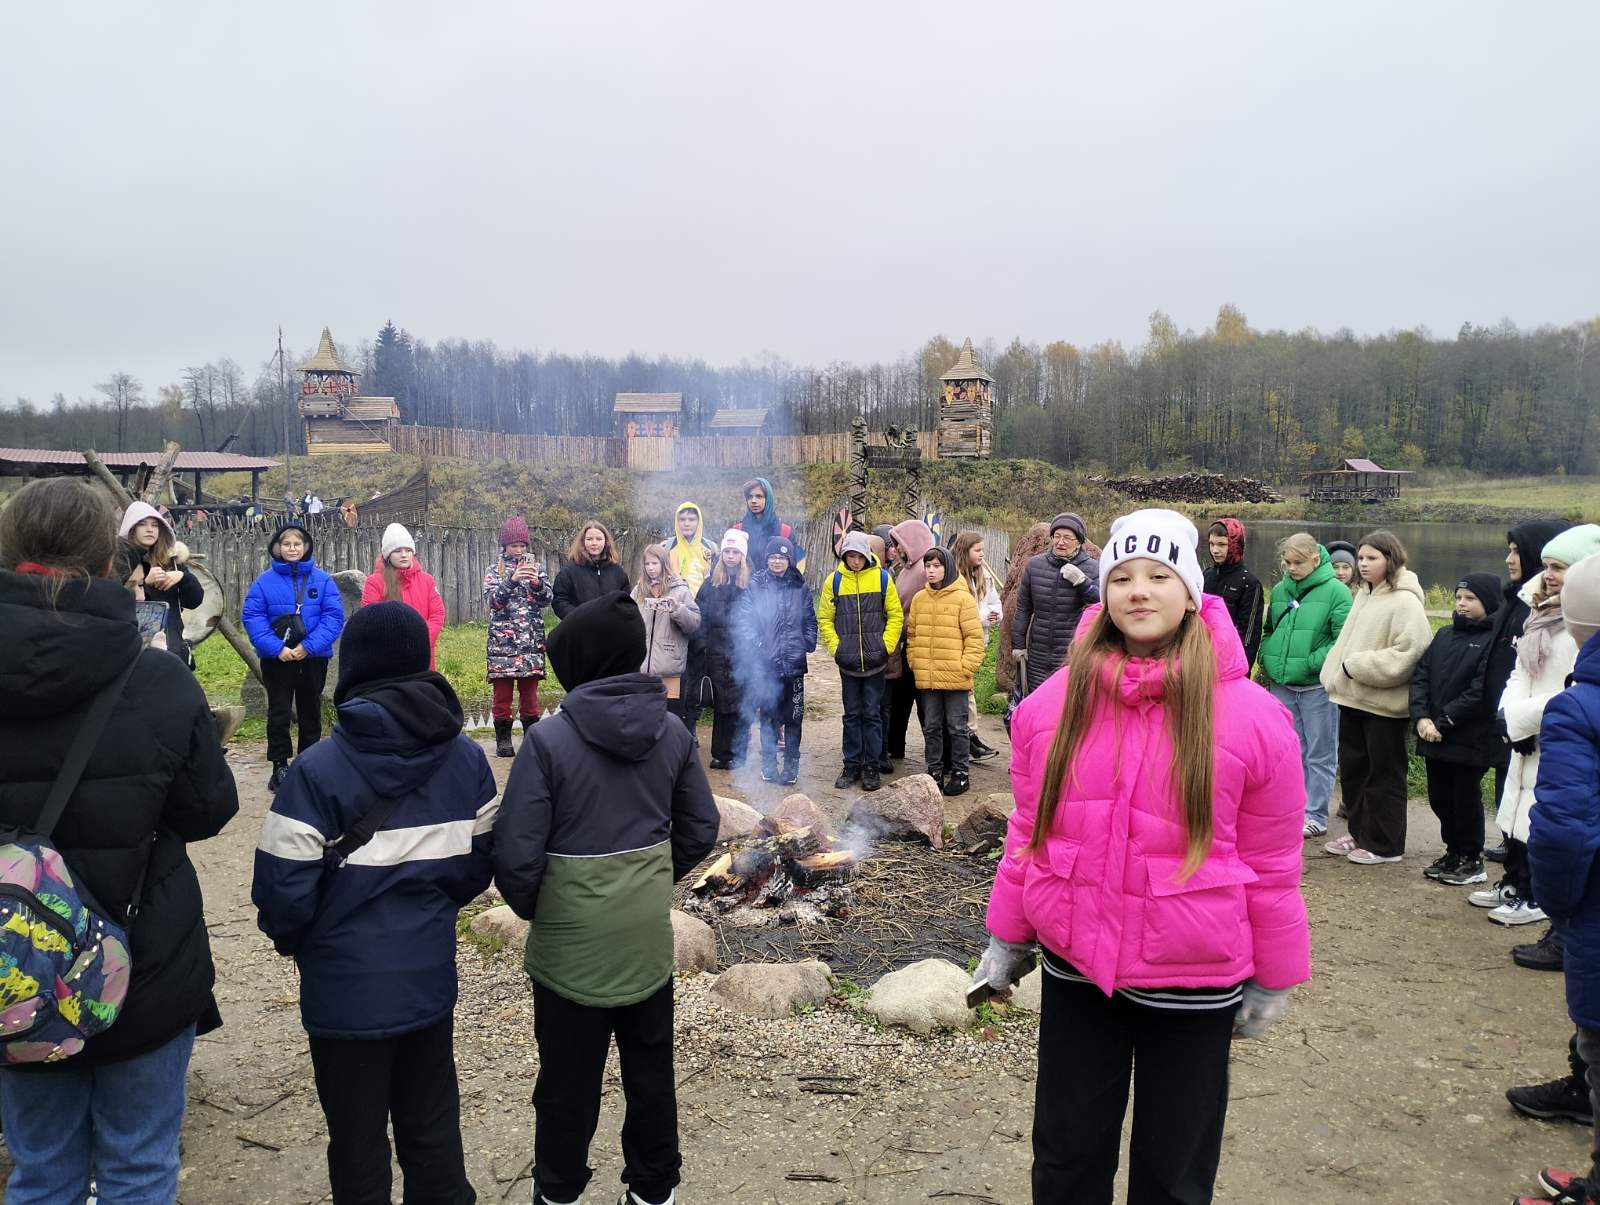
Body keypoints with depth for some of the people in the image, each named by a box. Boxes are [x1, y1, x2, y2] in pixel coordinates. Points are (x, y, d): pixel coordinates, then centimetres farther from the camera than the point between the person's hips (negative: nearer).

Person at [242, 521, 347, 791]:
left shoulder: (322, 579, -2)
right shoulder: (264, 581, -3)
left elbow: (334, 616, -8)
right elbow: (252, 617, -8)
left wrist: (309, 646, -19)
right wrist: (276, 648, -19)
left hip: (313, 658, 1)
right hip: (277, 659, -1)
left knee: (310, 712, 13)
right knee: (279, 713, 3)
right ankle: (280, 766, 12)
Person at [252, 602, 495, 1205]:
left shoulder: (317, 770, -19)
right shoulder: (467, 757, -5)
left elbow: (284, 888, -17)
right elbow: (480, 861, 3)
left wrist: (292, 940, 4)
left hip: (348, 986, -4)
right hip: (431, 975, 4)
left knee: (358, 1139, 15)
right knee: (432, 1125, 20)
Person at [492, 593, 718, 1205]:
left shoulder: (548, 740, -19)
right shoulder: (673, 732, -5)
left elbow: (516, 853, -18)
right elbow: (701, 829, 3)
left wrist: (529, 905, 2)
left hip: (571, 942, -3)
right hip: (649, 937, 4)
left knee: (568, 1079, 16)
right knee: (651, 1070, 20)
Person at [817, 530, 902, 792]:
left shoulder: (882, 578, -1)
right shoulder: (835, 580, 2)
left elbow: (895, 616, 3)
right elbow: (825, 618, 7)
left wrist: (886, 645, -6)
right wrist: (835, 646, -3)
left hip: (875, 661, -1)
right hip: (848, 662, 1)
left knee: (872, 714, 4)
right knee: (852, 715, 9)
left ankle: (871, 766, 12)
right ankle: (851, 765, 17)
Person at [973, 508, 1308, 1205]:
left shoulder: (1249, 715, -12)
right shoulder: (1054, 702, -4)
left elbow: (1271, 864, -5)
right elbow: (1029, 831, 6)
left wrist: (1273, 980, 2)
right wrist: (1007, 937, 11)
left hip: (1194, 984, -2)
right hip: (1075, 968, 2)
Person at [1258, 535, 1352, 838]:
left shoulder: (1335, 591, -8)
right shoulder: (1279, 591, 9)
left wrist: (1311, 663, -18)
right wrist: (1268, 659, 4)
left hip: (1317, 685, -5)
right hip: (1282, 685, 5)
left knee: (1320, 754, 6)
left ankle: (1316, 816, 14)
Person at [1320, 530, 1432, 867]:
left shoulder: (1405, 601, -14)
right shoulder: (1364, 595, 13)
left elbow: (1408, 652, -23)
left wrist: (1359, 666, -19)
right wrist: (1337, 675, 7)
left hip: (1384, 703, -9)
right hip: (1353, 698, 9)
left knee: (1384, 774, 4)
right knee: (1352, 768, 16)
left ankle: (1383, 844, 15)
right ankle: (1359, 832, 30)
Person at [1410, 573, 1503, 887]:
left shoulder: (1495, 641, -10)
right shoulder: (1444, 635, 12)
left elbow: (1481, 692, -17)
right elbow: (1420, 675, 6)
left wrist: (1443, 722, -17)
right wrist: (1421, 717, -8)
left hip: (1470, 739, -6)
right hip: (1433, 736, 6)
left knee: (1466, 798, 5)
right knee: (1440, 797, 15)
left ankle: (1472, 860, 21)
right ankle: (1454, 851, 32)